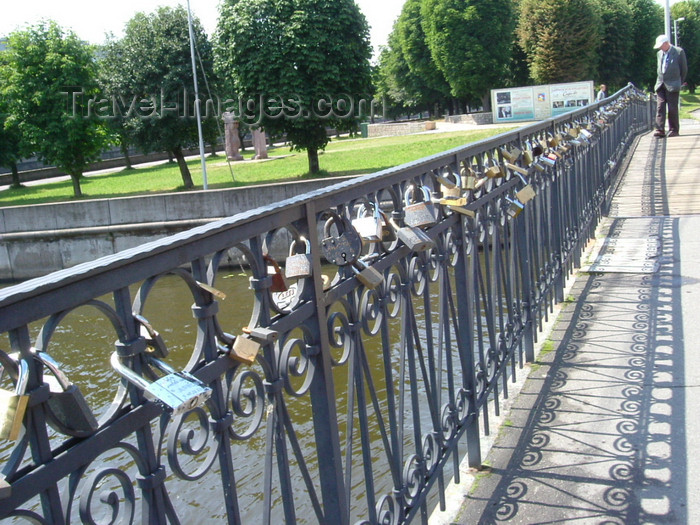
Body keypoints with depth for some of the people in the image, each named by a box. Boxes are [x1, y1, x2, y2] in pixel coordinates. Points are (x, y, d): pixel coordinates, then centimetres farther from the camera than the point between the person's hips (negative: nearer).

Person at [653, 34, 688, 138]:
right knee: (660, 108, -6)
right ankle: (660, 130, -9)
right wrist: (660, 81, 16)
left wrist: (680, 82, 7)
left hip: (672, 85, -4)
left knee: (672, 108, -2)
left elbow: (684, 69, 3)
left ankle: (674, 130, 7)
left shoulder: (679, 51, -2)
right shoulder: (659, 54, 14)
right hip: (660, 85, 4)